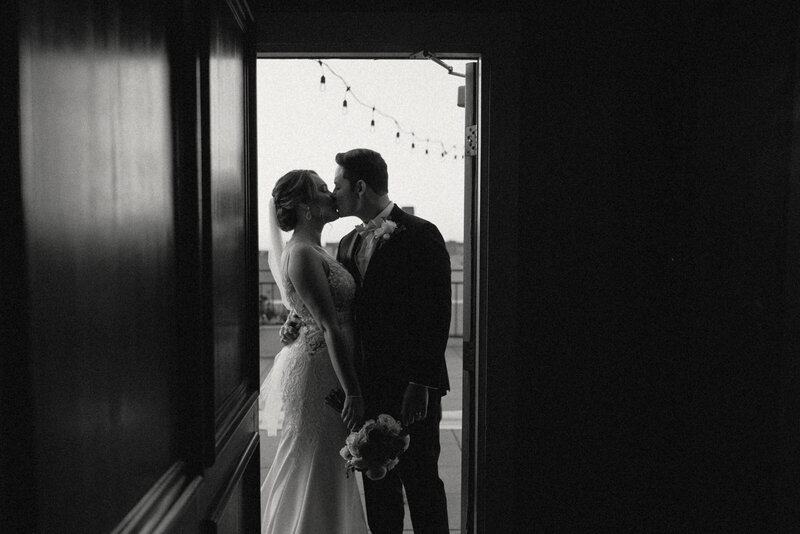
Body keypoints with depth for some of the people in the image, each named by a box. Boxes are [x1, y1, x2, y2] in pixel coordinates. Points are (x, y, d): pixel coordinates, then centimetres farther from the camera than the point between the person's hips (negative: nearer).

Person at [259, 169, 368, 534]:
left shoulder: (312, 252, 13)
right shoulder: (303, 254, -18)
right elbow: (330, 328, -22)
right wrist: (353, 392, -22)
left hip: (318, 365, 10)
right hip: (317, 369, -10)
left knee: (326, 472, 20)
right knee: (315, 473, 2)